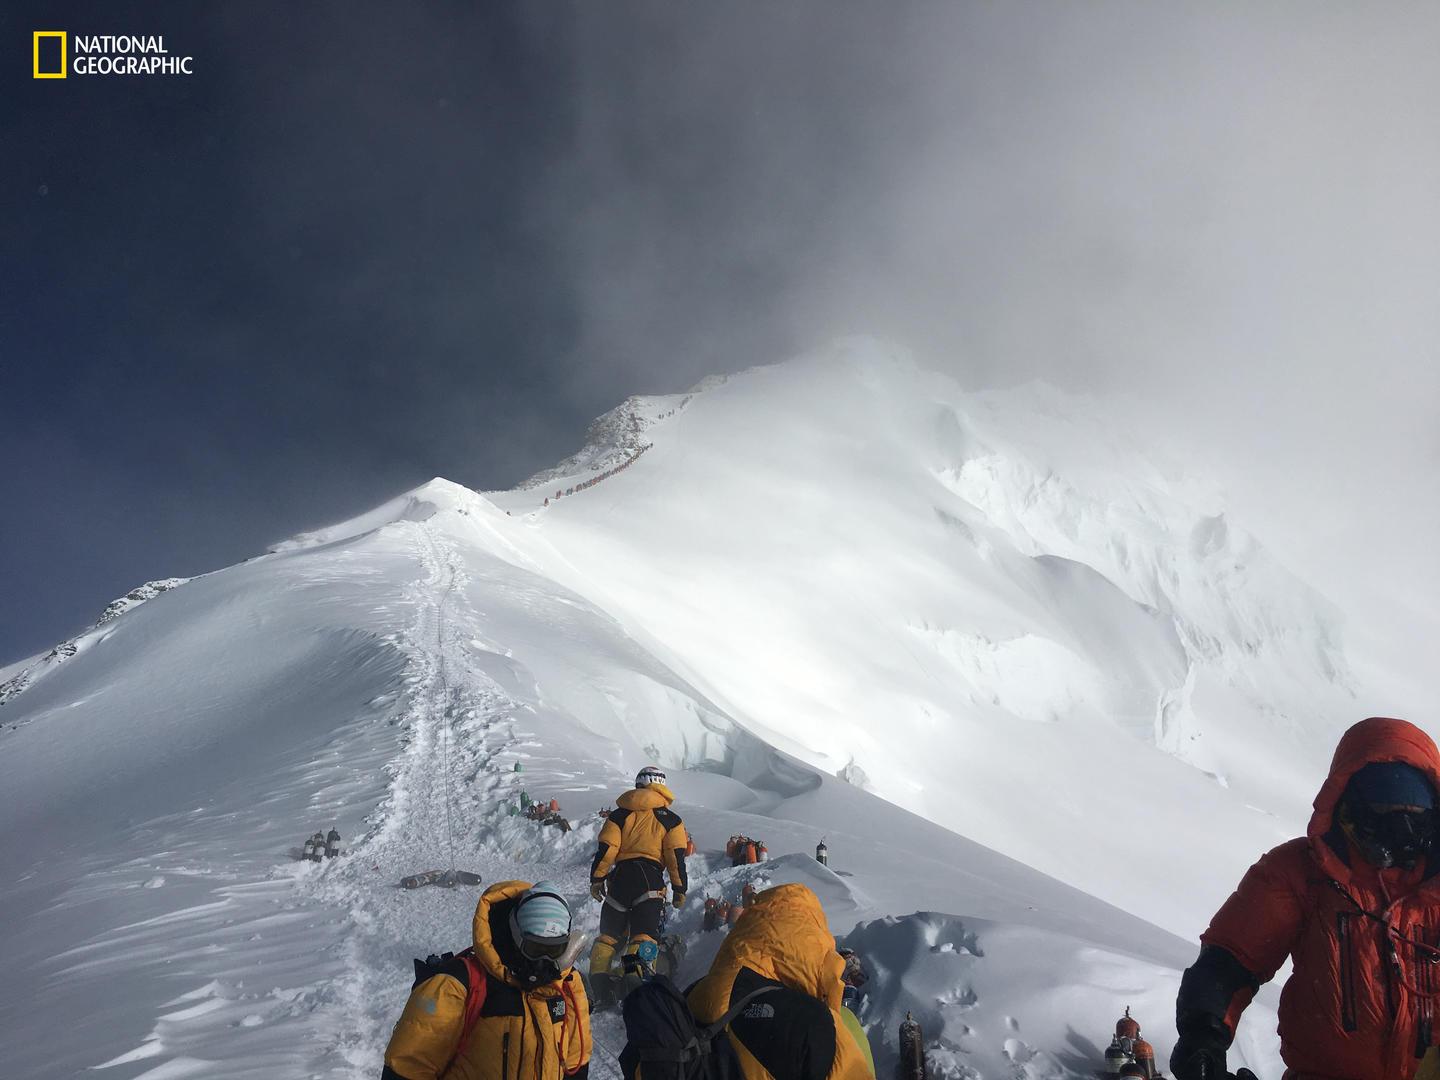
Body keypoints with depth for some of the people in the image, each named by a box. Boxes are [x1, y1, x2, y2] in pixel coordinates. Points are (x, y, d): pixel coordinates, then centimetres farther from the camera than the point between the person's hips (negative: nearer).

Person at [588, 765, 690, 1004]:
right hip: (650, 876, -2)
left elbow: (606, 849, 3)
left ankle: (600, 987, 3)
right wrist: (679, 889, 6)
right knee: (645, 935, -7)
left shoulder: (620, 813, 10)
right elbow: (676, 857, 1)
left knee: (609, 933, 12)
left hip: (620, 875, 2)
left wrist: (597, 879, 8)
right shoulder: (670, 819, 6)